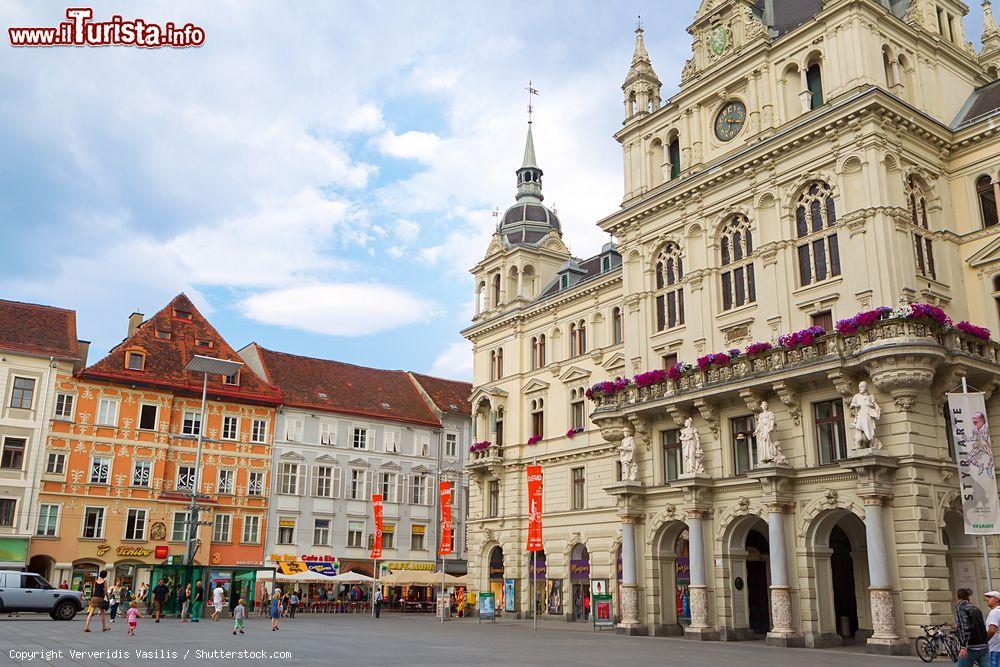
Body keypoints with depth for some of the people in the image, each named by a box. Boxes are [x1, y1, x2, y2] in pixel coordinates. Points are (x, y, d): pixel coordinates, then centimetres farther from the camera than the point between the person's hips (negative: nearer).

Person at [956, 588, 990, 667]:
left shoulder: (960, 608, -5)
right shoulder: (975, 608, 17)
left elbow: (965, 626, -16)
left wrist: (963, 646, -19)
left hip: (971, 647, -7)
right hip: (984, 646, 7)